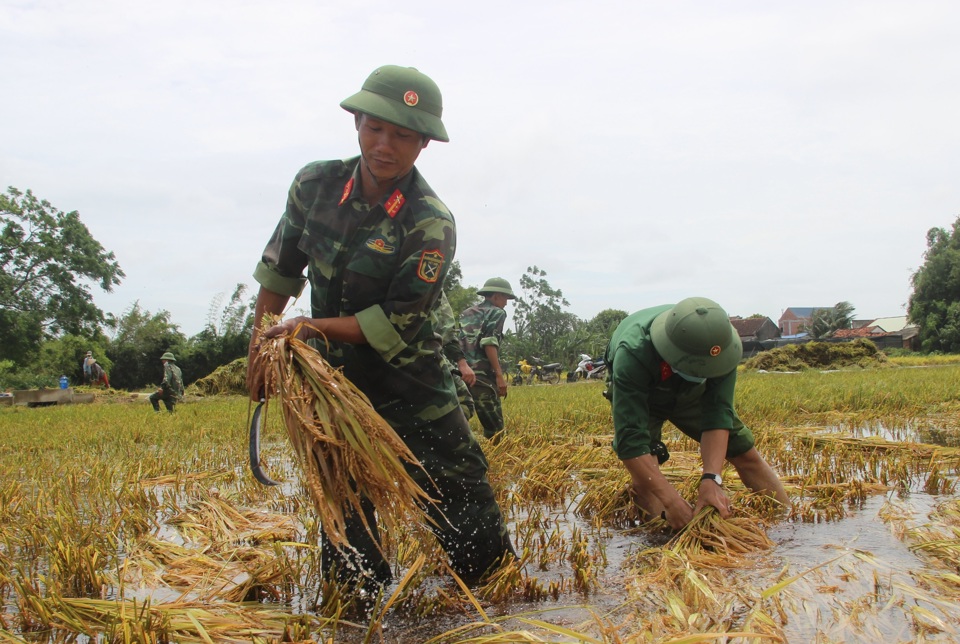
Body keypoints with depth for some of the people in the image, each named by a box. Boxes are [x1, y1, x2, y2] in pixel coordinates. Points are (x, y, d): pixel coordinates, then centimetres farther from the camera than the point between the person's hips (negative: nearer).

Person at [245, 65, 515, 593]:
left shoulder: (430, 224, -20)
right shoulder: (315, 185, -5)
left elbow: (395, 325, -19)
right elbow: (278, 272, 8)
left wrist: (308, 327, -18)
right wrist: (259, 353, 9)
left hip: (410, 388, -4)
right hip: (333, 383, 4)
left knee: (468, 519, 1)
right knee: (343, 517, 12)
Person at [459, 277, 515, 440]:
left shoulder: (465, 314, 26)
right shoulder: (497, 312, 4)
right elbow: (489, 343, -10)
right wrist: (499, 375, -13)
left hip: (460, 372, 7)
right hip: (481, 374, -7)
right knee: (494, 427, -4)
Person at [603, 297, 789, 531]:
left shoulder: (718, 341, -36)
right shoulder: (632, 355, -46)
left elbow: (717, 414, -35)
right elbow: (630, 442, -47)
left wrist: (711, 479, -47)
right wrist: (671, 501, -49)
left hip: (691, 393, 3)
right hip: (637, 395, -3)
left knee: (745, 453, 1)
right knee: (643, 468, -25)